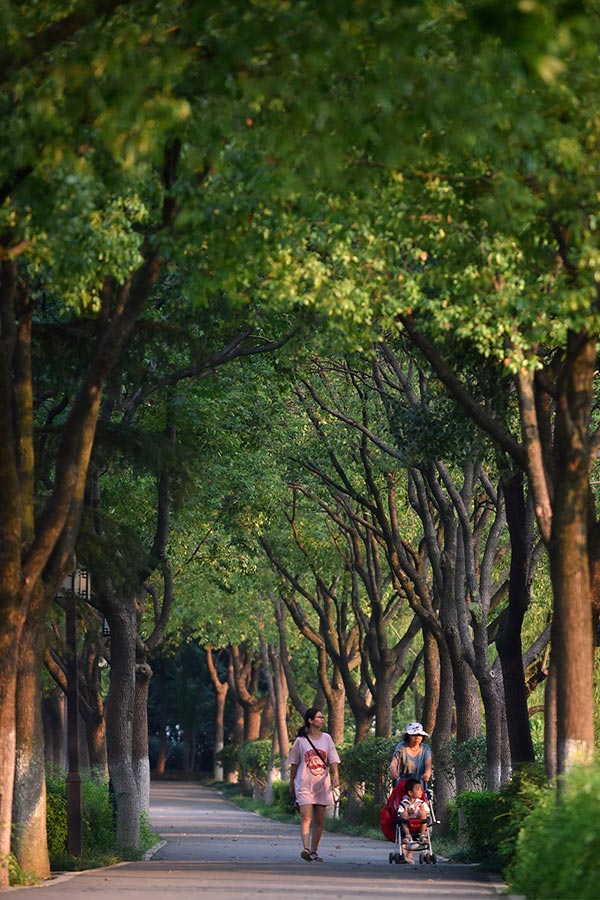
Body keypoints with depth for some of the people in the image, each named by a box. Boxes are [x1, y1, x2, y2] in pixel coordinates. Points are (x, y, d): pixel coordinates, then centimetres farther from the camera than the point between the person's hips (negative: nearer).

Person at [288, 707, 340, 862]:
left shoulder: (326, 739, 8)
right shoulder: (301, 741, 1)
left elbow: (333, 760, 3)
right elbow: (294, 763, 9)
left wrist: (335, 775, -15)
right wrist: (291, 784, 11)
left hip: (322, 785, 3)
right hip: (304, 785, -3)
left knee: (319, 820, 5)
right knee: (306, 817, -16)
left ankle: (314, 851, 13)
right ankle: (306, 849, -26)